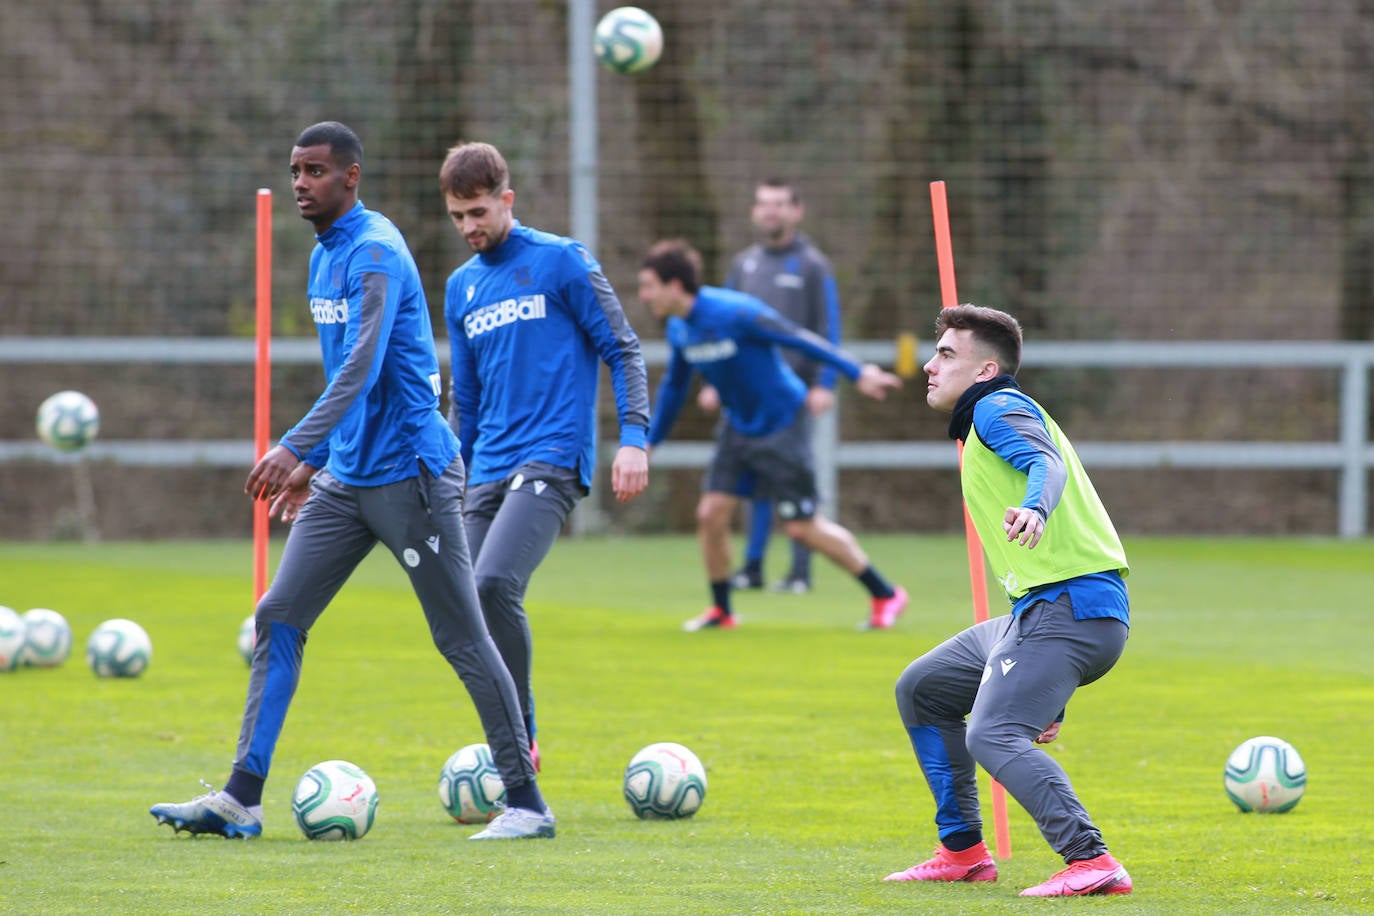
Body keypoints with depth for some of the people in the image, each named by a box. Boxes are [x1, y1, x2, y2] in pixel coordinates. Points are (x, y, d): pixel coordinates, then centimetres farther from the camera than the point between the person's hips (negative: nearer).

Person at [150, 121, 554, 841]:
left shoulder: (376, 253, -15)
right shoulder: (322, 258, 13)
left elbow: (361, 369, -27)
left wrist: (294, 449, -35)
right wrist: (315, 463, 21)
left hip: (409, 474, -9)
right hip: (345, 480, 9)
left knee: (462, 638, -4)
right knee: (277, 619, 1)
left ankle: (526, 803, 4)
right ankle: (241, 798, 1)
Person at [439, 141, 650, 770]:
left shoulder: (560, 262, -1)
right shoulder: (462, 287, 17)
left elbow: (622, 351, -1)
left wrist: (633, 438, -11)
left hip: (552, 457, -6)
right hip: (488, 470, 6)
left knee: (495, 583, -25)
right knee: (470, 603, -4)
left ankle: (520, 740, -18)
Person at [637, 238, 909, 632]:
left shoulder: (734, 312, -26)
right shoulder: (679, 329, -2)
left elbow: (799, 338, -20)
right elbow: (674, 386, 16)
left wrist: (857, 373, -18)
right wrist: (649, 441, 19)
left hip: (782, 425, -7)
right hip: (738, 425, 7)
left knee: (802, 526, -5)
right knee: (711, 513, -5)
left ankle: (885, 595, 10)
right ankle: (721, 610, 14)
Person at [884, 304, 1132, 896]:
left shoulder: (999, 408, 0)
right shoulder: (982, 430, 29)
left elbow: (1047, 461, -22)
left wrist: (1035, 507, -48)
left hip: (1070, 601, -10)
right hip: (1040, 605, 10)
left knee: (994, 735, -25)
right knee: (921, 690, 21)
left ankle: (1091, 863, -35)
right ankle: (963, 851, 22)